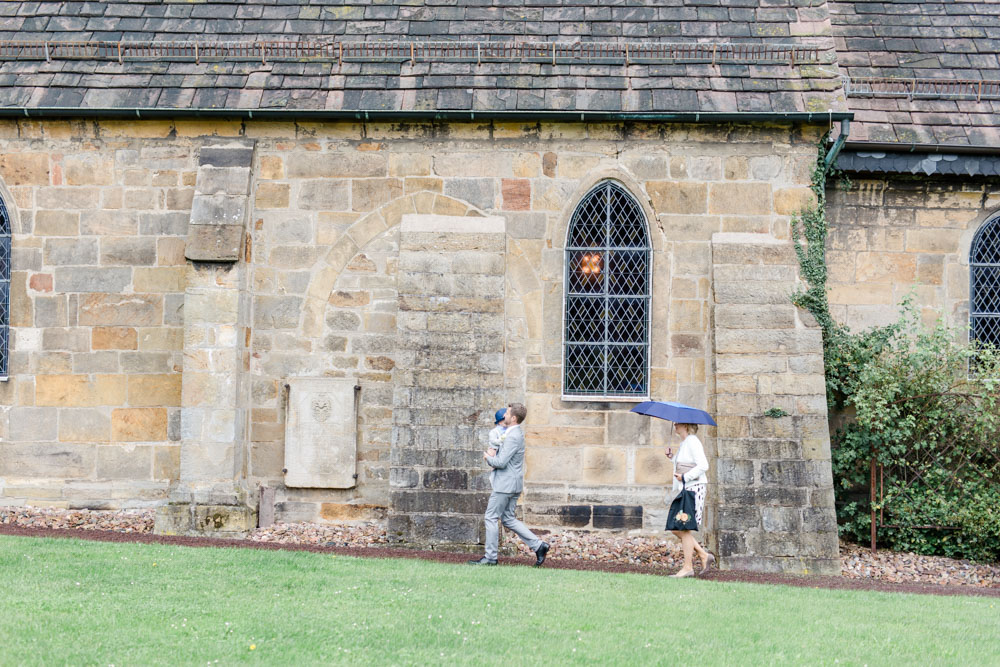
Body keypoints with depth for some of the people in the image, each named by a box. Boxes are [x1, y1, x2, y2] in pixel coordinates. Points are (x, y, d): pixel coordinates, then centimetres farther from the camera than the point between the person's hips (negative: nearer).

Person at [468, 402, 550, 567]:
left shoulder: (513, 437, -19)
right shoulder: (514, 432, 12)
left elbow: (501, 462, -23)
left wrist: (488, 457, -4)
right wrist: (492, 451, 9)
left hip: (505, 484, -10)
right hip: (513, 485, 10)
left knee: (491, 517, -1)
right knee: (508, 519, 14)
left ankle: (490, 557, 6)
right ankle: (538, 545, 8)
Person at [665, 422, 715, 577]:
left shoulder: (692, 442, -11)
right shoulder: (683, 444, 18)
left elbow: (703, 466, -20)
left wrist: (684, 477, -20)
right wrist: (671, 457, 9)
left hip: (694, 489, -10)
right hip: (684, 490, 10)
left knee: (684, 528, -7)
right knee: (675, 528, 8)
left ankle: (687, 567, -1)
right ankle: (704, 556, 13)